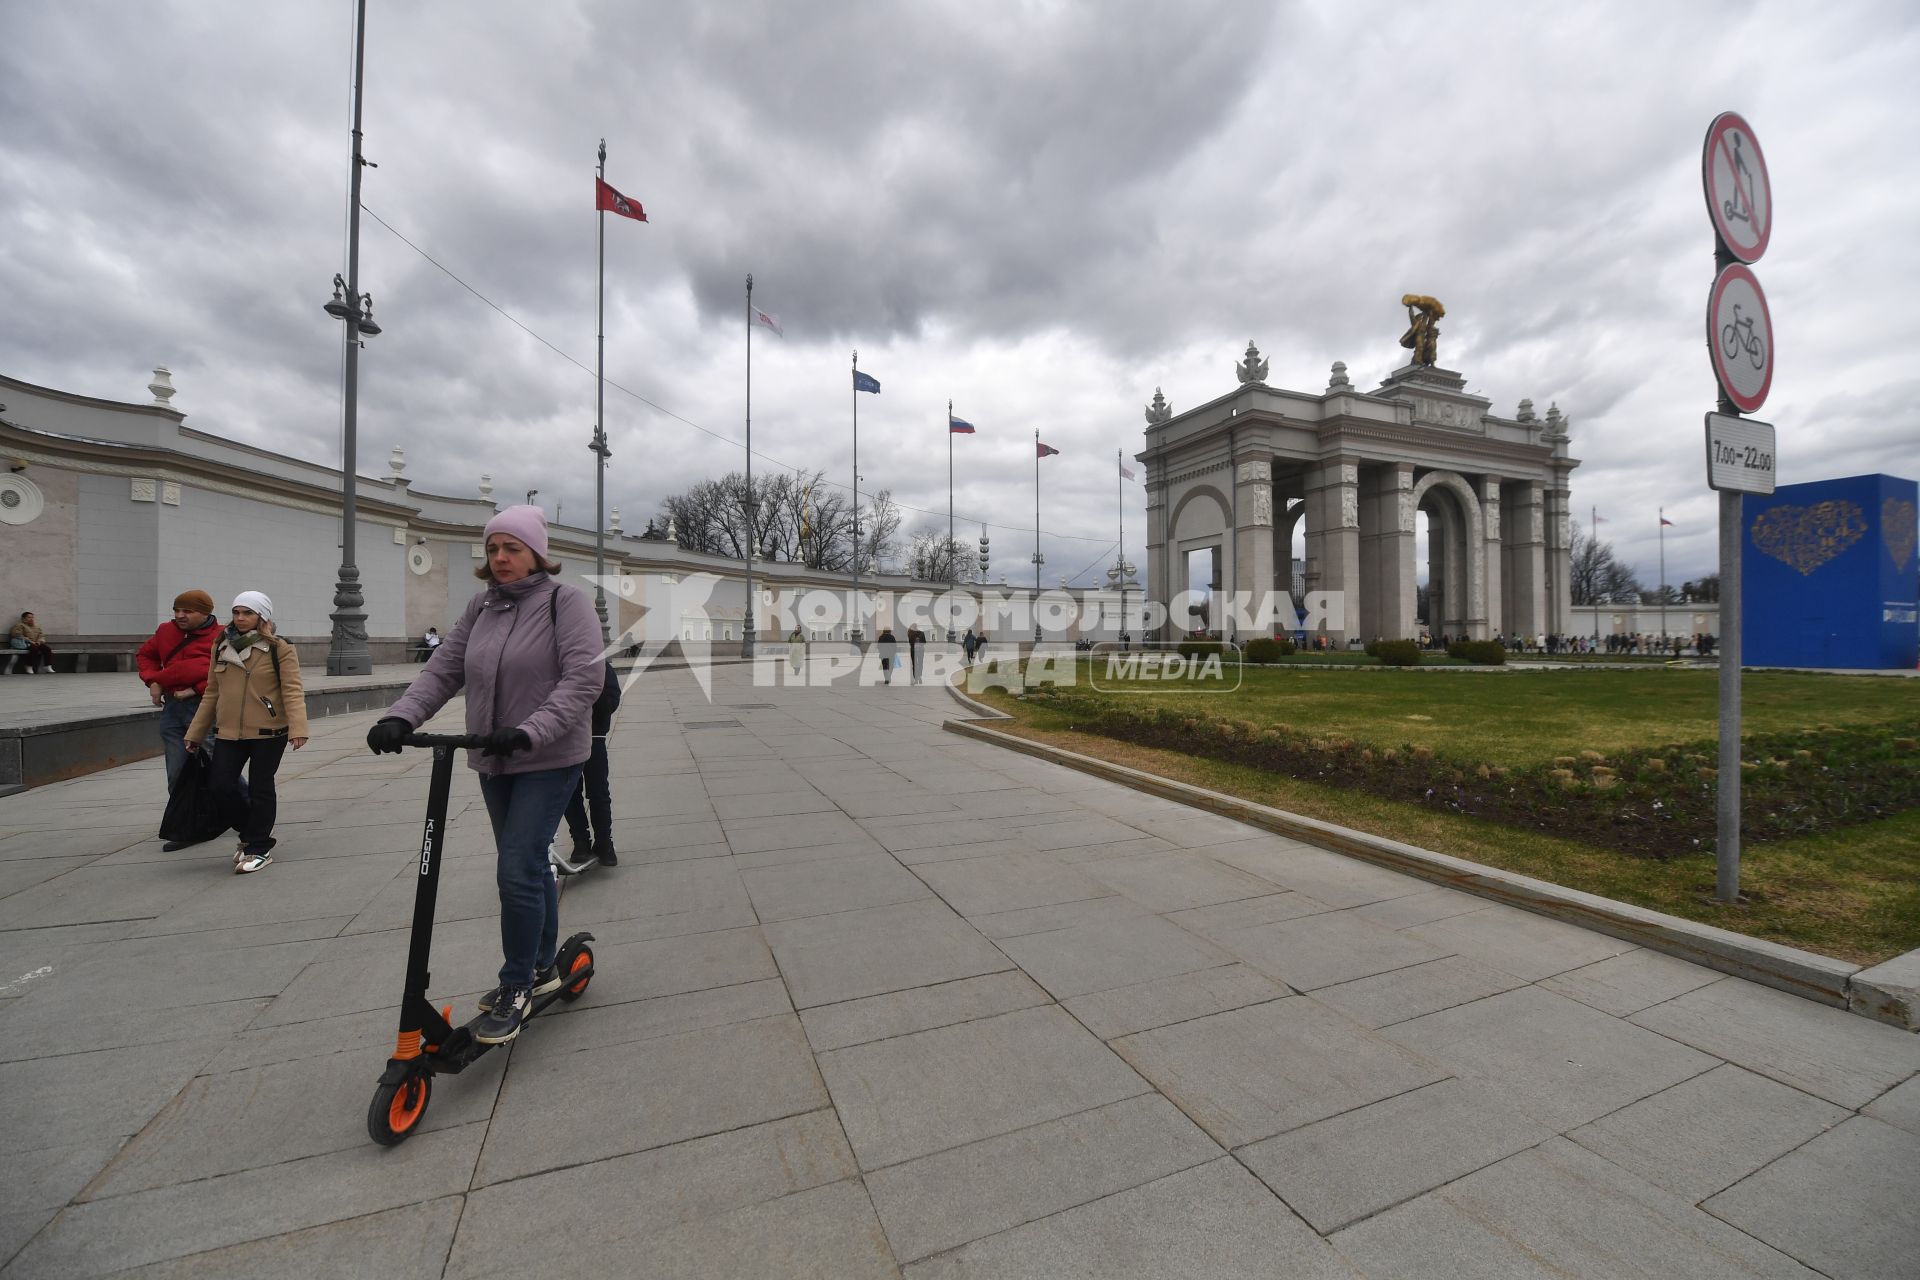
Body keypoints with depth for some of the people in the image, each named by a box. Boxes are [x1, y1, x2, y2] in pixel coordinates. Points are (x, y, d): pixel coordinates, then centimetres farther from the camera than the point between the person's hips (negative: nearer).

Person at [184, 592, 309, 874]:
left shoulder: (279, 649, -7)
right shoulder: (221, 647, 9)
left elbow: (292, 691, -14)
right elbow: (211, 693, 16)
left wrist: (298, 728, -27)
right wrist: (195, 732, 16)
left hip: (268, 733, -5)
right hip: (228, 733, 5)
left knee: (260, 788, 2)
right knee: (221, 785, 1)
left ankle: (259, 849, 15)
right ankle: (251, 834, 25)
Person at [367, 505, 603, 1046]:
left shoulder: (566, 601, -11)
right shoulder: (481, 607, 9)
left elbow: (584, 677, -20)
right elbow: (443, 669, 5)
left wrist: (530, 731, -29)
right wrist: (400, 717, -11)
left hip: (549, 760, -6)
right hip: (493, 761, 7)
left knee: (517, 870, -10)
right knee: (528, 865, 17)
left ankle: (515, 988, 9)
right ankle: (542, 968, 34)